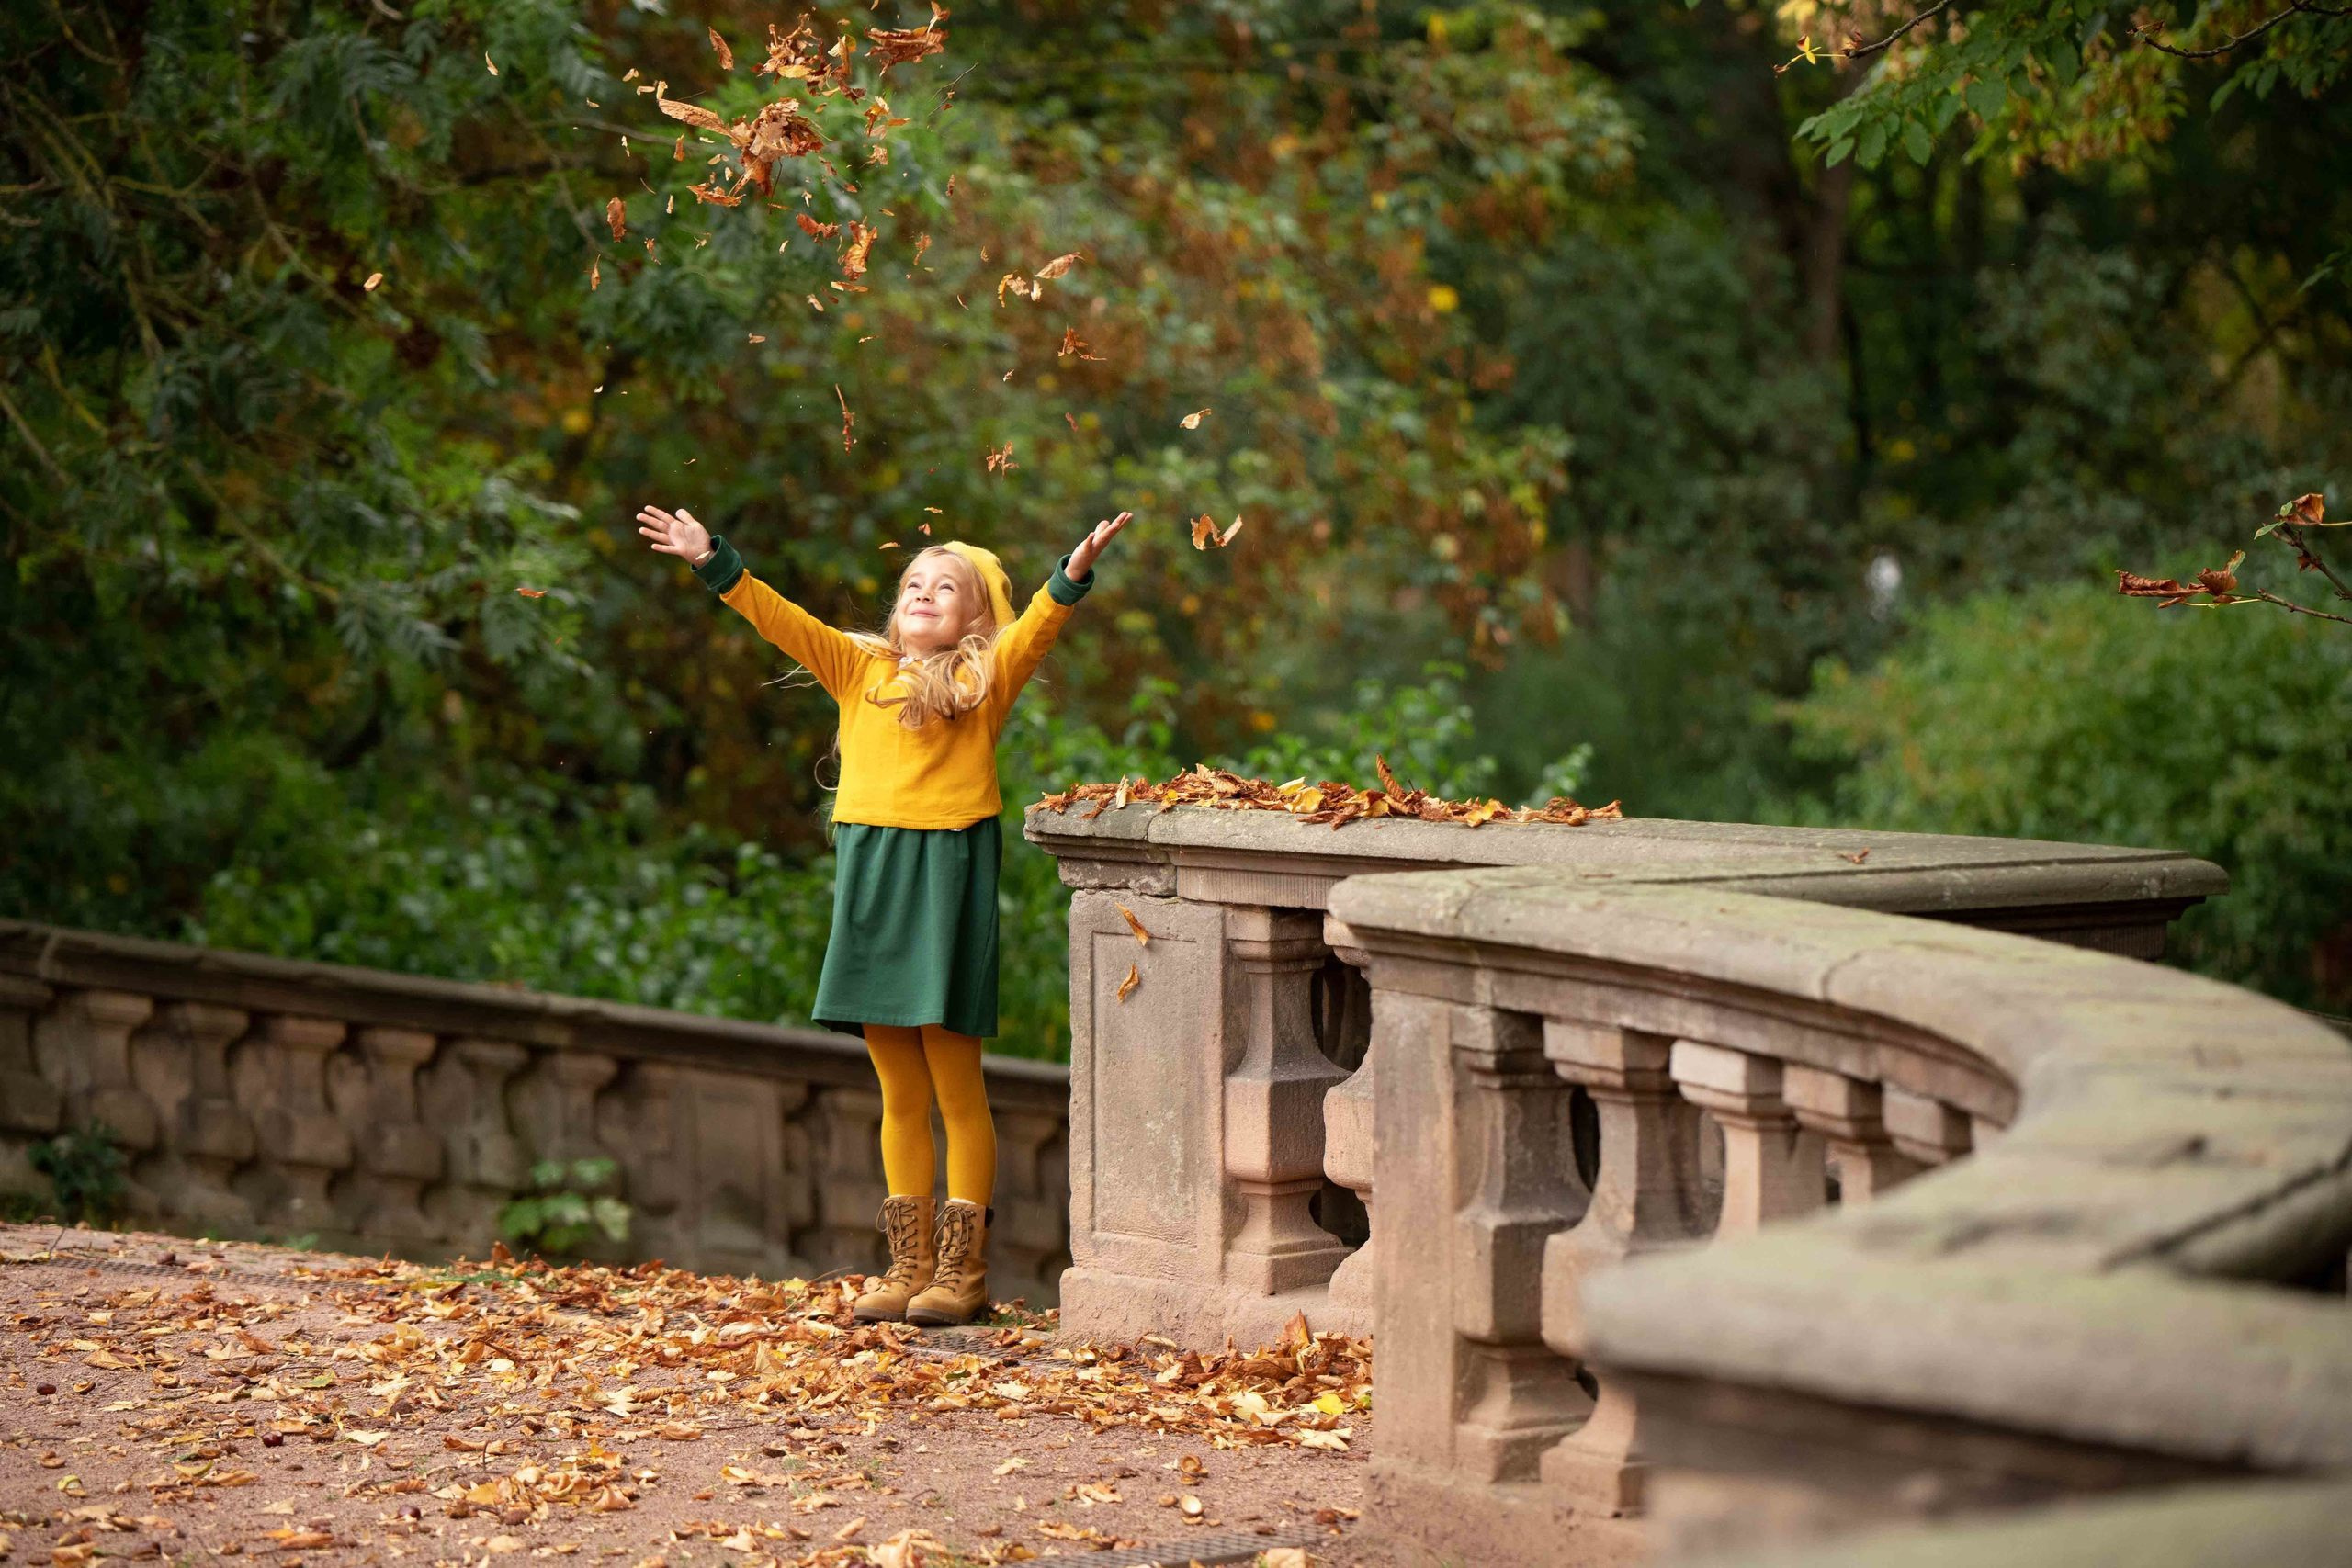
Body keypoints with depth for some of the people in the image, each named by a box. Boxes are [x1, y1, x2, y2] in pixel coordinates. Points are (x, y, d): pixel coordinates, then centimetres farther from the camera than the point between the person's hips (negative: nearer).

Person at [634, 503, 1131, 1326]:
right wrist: (713, 564, 3)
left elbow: (1035, 630, -10)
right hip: (870, 877, 4)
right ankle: (909, 1264, 14)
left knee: (956, 1087, -1)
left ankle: (963, 1269, 3)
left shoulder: (985, 679, 5)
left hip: (949, 877, -4)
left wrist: (1072, 575, -27)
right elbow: (779, 618, 11)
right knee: (900, 1094, 9)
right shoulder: (861, 669, 14)